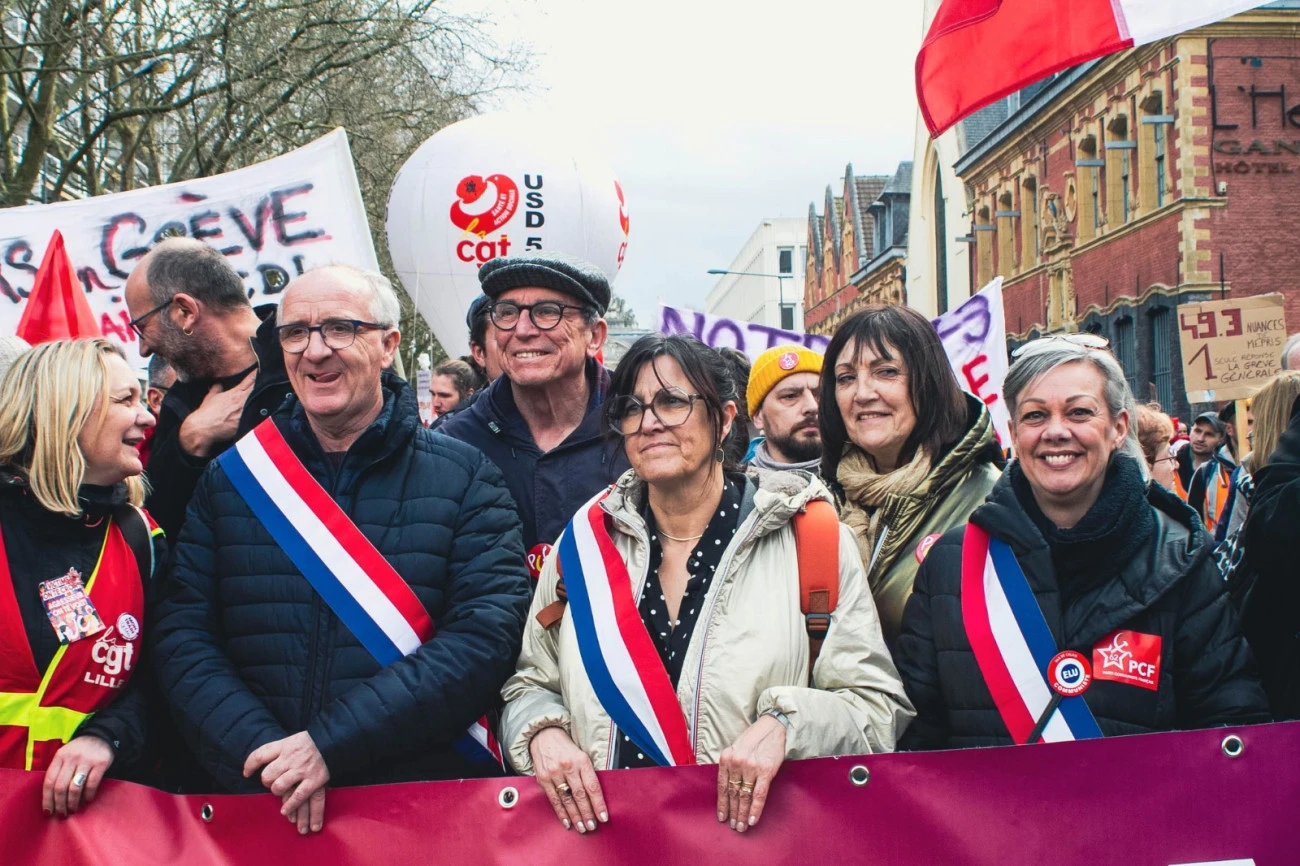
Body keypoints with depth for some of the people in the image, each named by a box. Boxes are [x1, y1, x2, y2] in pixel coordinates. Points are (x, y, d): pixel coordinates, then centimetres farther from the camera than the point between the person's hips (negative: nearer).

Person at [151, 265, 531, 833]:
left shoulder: (465, 479, -2)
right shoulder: (229, 480, 6)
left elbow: (487, 636, -12)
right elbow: (182, 637, 1)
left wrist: (331, 745, -18)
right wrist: (264, 751, -15)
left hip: (424, 806, -2)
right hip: (257, 808, 2)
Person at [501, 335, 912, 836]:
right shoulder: (586, 538, 6)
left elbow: (877, 706, -2)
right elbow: (530, 686, 13)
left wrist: (786, 724, -18)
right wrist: (543, 733, -7)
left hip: (756, 835, 0)